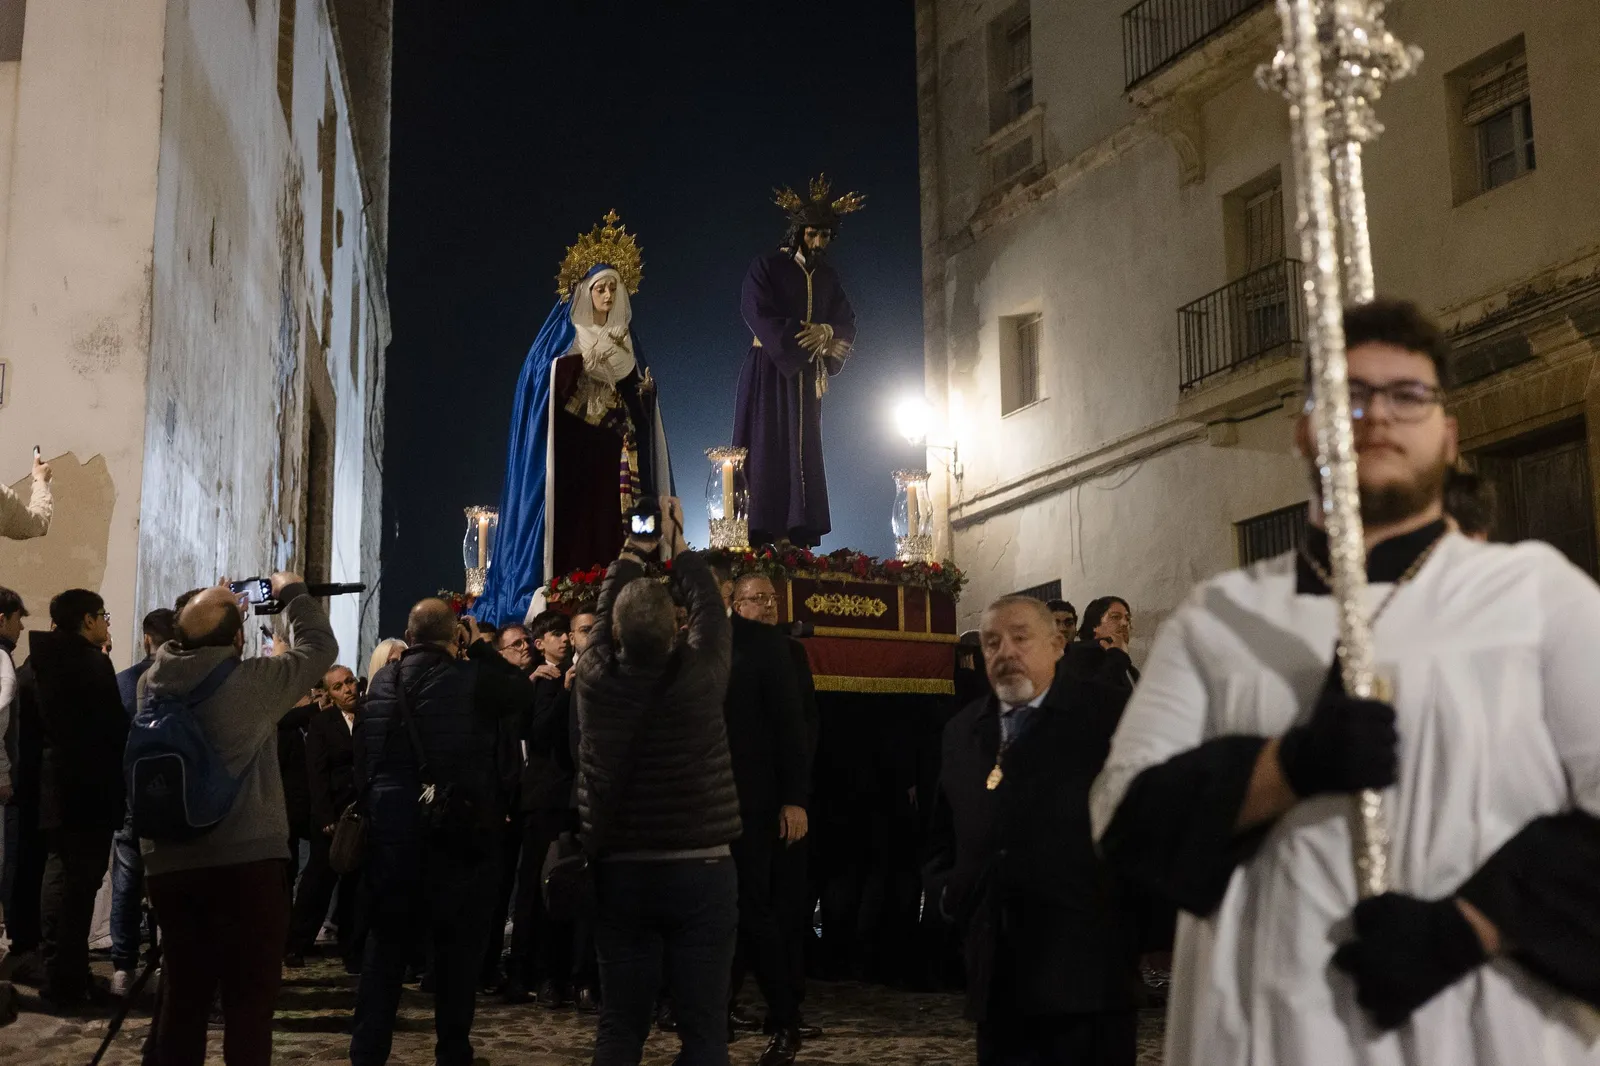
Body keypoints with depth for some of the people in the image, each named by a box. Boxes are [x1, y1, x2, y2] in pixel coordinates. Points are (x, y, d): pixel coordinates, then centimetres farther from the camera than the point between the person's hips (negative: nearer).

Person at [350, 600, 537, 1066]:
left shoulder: (381, 681, 7)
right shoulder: (469, 677, -9)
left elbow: (362, 757, 12)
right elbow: (523, 693, 6)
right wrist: (480, 648, 10)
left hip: (390, 825, 4)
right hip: (456, 827, -4)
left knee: (385, 943, 10)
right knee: (458, 946, 6)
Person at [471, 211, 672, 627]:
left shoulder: (625, 340, 15)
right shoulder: (564, 336, 1)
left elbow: (636, 398, 16)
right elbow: (538, 381, -8)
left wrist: (645, 390, -5)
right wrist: (572, 366, -22)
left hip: (611, 448, 4)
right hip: (570, 445, -4)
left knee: (607, 522, -1)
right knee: (569, 521, -11)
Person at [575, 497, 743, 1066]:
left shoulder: (594, 680, -7)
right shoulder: (700, 676, -13)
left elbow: (601, 612, 11)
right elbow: (711, 609, 4)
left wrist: (632, 551, 21)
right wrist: (677, 544, 15)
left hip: (619, 872, 3)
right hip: (700, 870, -2)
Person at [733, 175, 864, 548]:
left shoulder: (827, 276, 12)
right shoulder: (767, 267, -4)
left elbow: (847, 322, 7)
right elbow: (760, 317, -14)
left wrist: (826, 333, -15)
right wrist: (804, 338, -14)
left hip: (806, 376, 5)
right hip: (770, 370, -5)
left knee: (802, 454, 0)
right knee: (767, 451, -10)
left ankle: (795, 535, -2)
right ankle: (762, 535, -13)